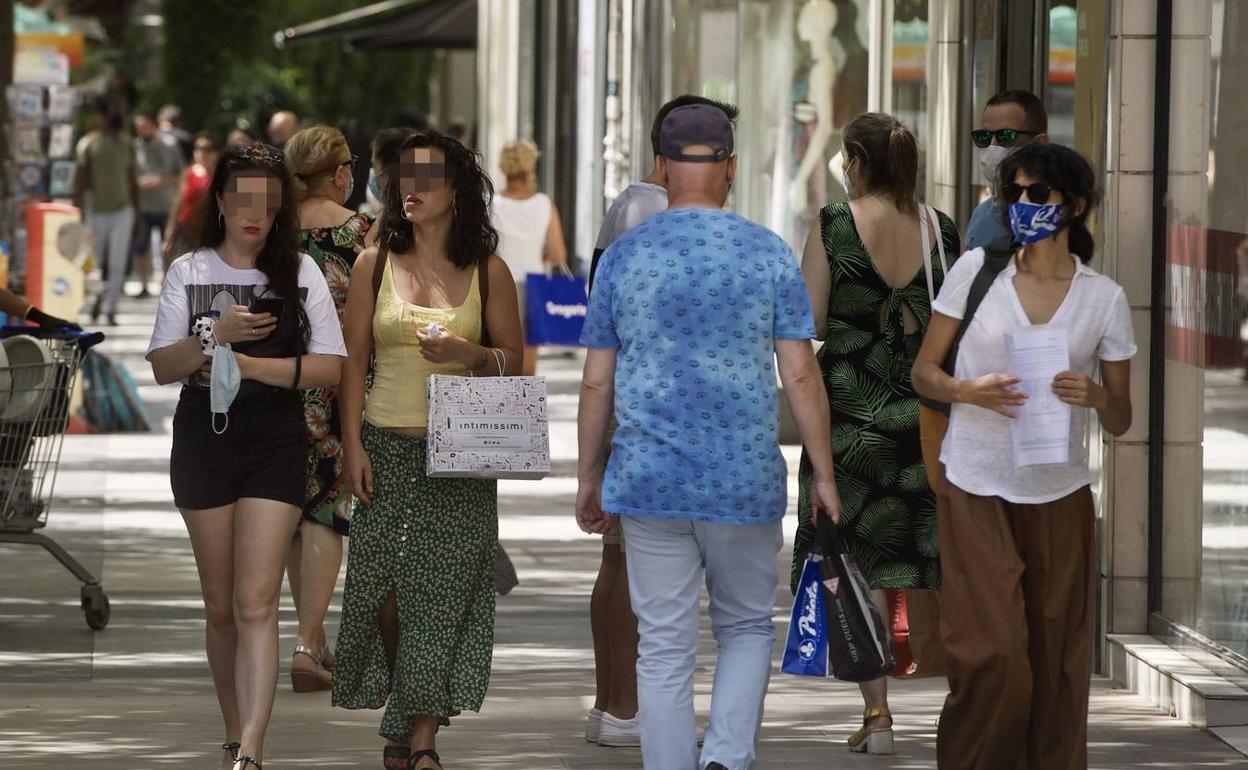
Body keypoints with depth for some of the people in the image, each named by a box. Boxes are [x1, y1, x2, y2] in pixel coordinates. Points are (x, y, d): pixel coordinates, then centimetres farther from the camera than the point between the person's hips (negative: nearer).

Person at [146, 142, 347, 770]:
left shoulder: (299, 272, 3)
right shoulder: (189, 271, 5)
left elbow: (330, 367, -1)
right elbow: (162, 367, -1)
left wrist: (250, 365, -13)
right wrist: (218, 334, -18)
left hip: (275, 446, -2)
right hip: (203, 441, 2)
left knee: (255, 602, -13)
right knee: (221, 605, 10)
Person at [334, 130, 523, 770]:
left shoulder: (488, 272, 3)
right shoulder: (375, 265, 5)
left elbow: (514, 360, 7)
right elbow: (353, 362, 5)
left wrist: (469, 354, -13)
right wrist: (353, 446, -2)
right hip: (385, 446, 1)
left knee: (445, 591, -5)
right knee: (386, 589, -1)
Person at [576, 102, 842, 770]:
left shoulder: (624, 257, 0)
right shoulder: (768, 255, -3)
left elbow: (597, 382, 2)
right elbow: (800, 375, -5)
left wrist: (588, 479, 12)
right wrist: (823, 475, 3)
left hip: (650, 483, 0)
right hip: (745, 482, 0)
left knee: (664, 651, 5)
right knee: (746, 628, 16)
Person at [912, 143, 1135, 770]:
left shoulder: (1104, 298, 3)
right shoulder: (975, 270, 0)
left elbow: (1120, 422, 8)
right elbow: (923, 373, 5)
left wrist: (1097, 396, -14)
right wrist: (969, 391, -16)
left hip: (1060, 497, 2)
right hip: (977, 490, -2)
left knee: (1057, 666, 2)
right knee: (993, 656, -12)